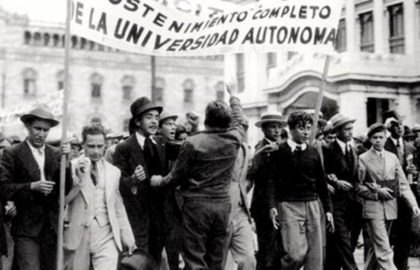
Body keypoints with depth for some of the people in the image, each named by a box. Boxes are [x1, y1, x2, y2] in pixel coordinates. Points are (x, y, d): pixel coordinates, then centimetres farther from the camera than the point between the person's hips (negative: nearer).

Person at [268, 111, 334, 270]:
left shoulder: (313, 152, 11)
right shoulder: (280, 151, -1)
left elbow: (321, 183, 16)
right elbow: (272, 180, -5)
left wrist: (328, 209, 13)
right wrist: (272, 206, -16)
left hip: (312, 205, 5)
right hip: (289, 206, -4)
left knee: (316, 254, 1)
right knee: (296, 254, -15)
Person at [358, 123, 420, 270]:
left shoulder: (392, 157, 9)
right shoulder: (363, 159, -2)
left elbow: (402, 183, 6)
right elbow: (358, 186, -3)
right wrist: (377, 192, -14)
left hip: (390, 207, 4)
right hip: (373, 207, -4)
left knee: (377, 247, 13)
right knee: (384, 250, -9)